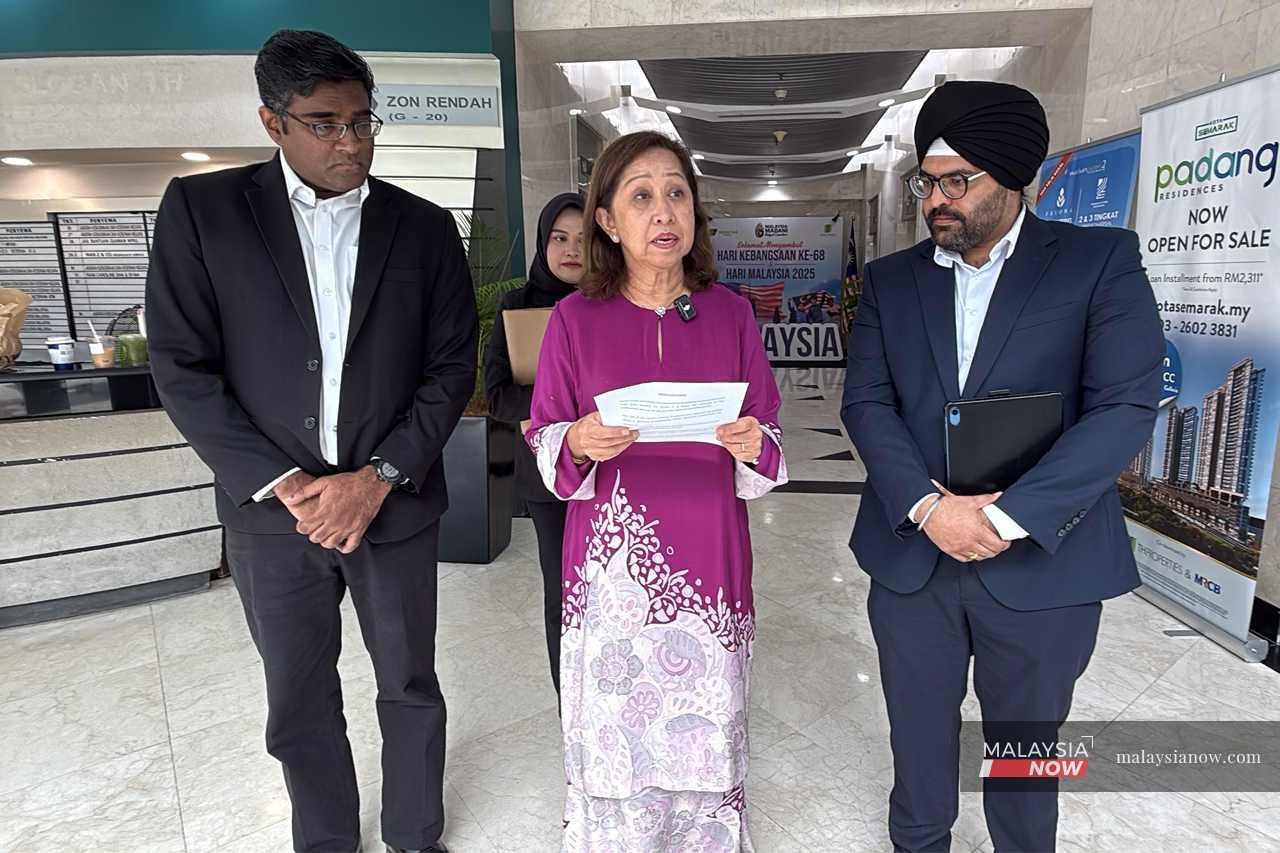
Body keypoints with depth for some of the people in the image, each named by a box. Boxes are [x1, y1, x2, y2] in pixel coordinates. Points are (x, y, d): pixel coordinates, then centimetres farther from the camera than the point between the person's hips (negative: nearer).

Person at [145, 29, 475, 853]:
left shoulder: (424, 226, 0)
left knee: (410, 688, 16)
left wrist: (378, 478, -13)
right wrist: (283, 485, -14)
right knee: (300, 705, 17)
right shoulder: (201, 209, -3)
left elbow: (452, 366, -3)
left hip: (396, 506, 1)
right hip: (272, 510, 0)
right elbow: (183, 369, -6)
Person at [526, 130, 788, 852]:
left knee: (705, 746, 12)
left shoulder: (731, 312, 2)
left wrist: (754, 445, -15)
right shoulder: (575, 318, -2)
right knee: (614, 744, 9)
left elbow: (769, 435, 7)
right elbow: (545, 441, 3)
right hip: (611, 567, -1)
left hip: (709, 561, 1)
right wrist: (579, 444, -18)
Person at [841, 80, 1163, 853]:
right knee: (919, 741, 18)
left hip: (1042, 564, -2)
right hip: (911, 557, 2)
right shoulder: (891, 279, 4)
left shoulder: (1102, 260, -4)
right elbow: (866, 402, -4)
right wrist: (928, 505, -18)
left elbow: (1127, 407, -13)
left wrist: (1006, 517, -21)